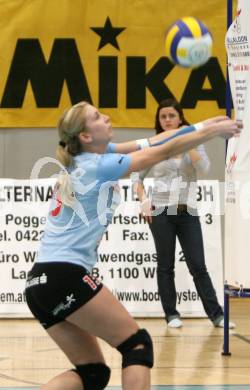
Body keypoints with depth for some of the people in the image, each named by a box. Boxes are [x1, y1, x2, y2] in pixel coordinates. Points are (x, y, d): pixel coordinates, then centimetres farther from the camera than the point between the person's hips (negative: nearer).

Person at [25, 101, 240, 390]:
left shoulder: (82, 159, 15)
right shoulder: (99, 166, -9)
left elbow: (146, 144, 16)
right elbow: (165, 152, -4)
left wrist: (201, 125, 14)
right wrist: (213, 131, 7)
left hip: (39, 282, 9)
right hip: (65, 276, -9)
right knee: (137, 345, -1)